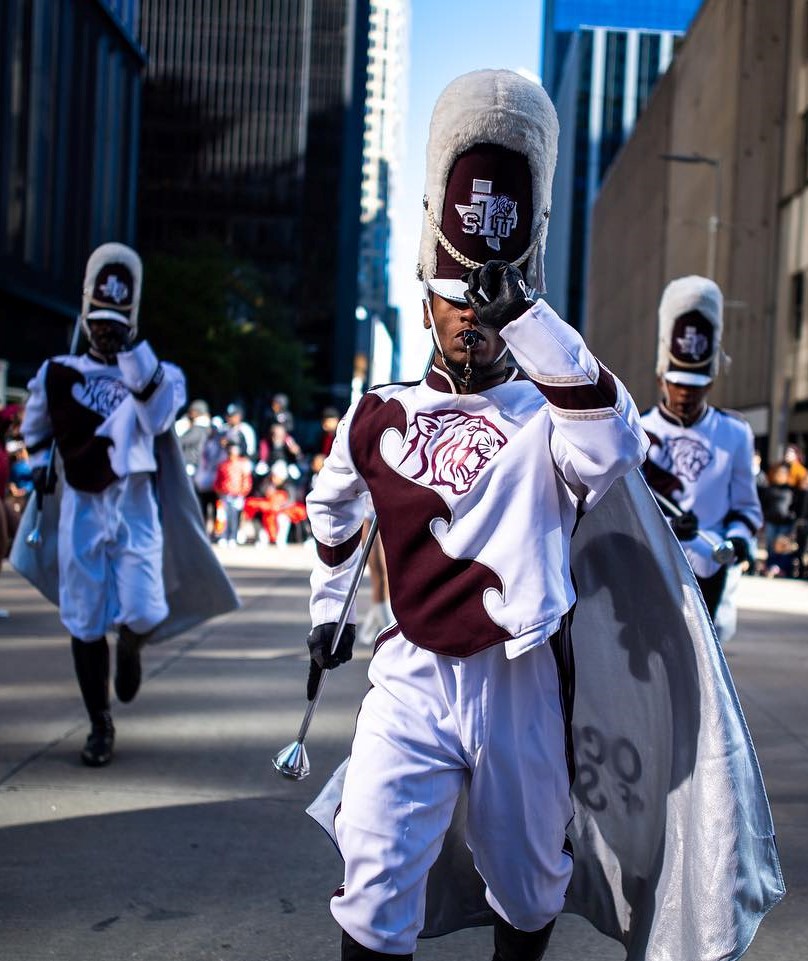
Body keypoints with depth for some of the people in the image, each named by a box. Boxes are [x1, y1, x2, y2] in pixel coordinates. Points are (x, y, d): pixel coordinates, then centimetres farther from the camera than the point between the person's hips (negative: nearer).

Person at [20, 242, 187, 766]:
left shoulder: (155, 372, 2)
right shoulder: (57, 373, 8)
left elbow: (159, 419, -21)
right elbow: (36, 427, 27)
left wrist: (136, 357, -25)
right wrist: (40, 460, 16)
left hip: (134, 507, -2)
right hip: (81, 507, 2)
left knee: (143, 612, -14)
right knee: (85, 620, 3)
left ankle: (130, 648, 26)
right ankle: (101, 726, 18)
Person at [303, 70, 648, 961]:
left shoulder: (547, 415, -3)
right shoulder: (378, 417, 6)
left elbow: (615, 447, -28)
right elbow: (331, 508, 26)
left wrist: (523, 308, -30)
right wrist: (329, 609, 29)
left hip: (521, 686, -1)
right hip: (411, 678, 1)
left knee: (527, 888, 17)